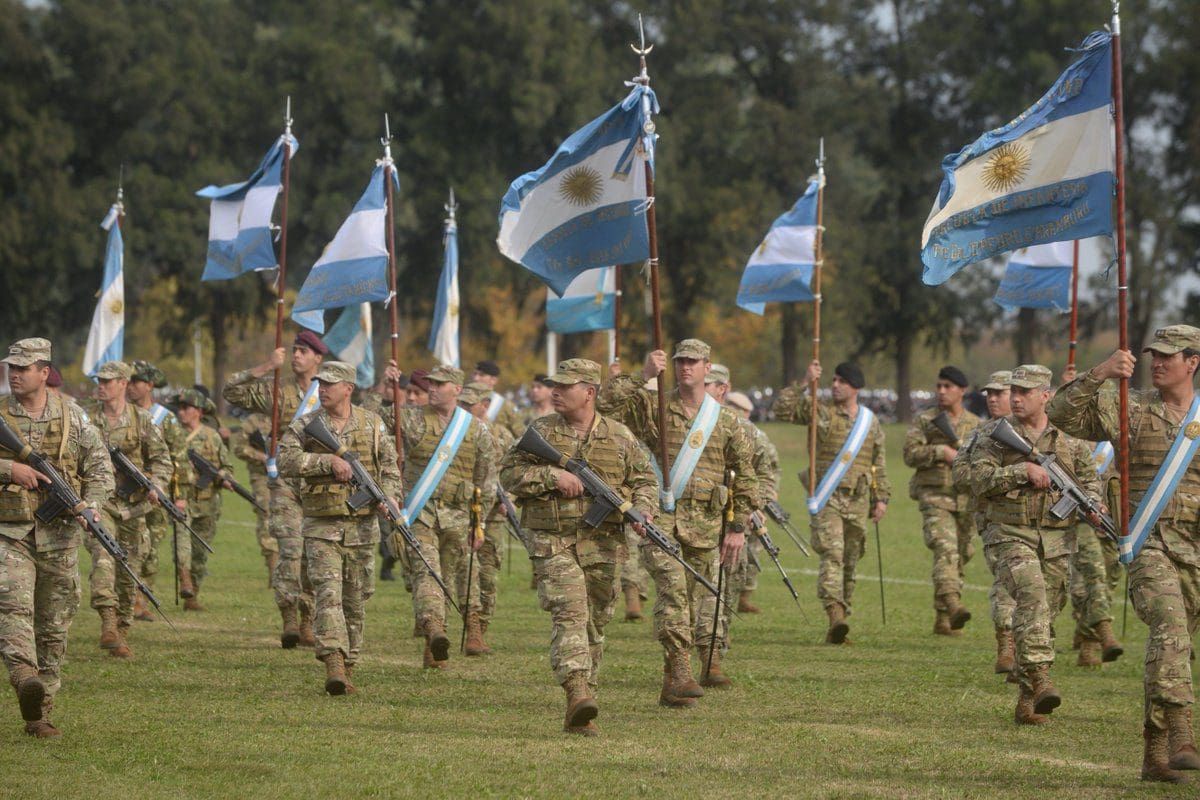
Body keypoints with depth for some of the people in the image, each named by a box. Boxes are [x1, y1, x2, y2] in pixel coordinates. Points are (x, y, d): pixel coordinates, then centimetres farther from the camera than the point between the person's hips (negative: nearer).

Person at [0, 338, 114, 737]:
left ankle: (40, 713, 10)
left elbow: (99, 464, 8)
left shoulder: (71, 416, 5)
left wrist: (92, 503, -9)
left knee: (54, 624, 4)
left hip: (59, 535, 2)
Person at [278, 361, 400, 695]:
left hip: (362, 527, 2)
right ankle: (333, 666, -26)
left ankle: (348, 671, 19)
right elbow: (285, 461, -16)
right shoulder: (305, 426, -1)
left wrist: (387, 497, -9)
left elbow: (390, 467, 10)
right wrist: (328, 461, -24)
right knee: (328, 594, -17)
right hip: (321, 527, -2)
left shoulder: (372, 424, 5)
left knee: (355, 601, 8)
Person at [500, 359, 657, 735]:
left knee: (595, 622, 7)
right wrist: (552, 475, -13)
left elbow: (645, 479, 12)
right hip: (552, 542, -2)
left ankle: (579, 716, 16)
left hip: (602, 544, 2)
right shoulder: (541, 431, 5)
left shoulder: (619, 436, 7)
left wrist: (642, 509, -8)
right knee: (570, 613, -20)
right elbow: (509, 472, 1)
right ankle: (577, 694, -32)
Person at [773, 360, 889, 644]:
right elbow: (782, 410, -10)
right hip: (827, 498, -4)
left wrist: (882, 498, 15)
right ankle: (835, 614, -32)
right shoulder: (821, 413, 1)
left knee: (850, 562, 7)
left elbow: (879, 464, 19)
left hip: (858, 500, 4)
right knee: (831, 554, -20)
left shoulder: (870, 421, 13)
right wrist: (804, 384, -16)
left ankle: (839, 623, 16)